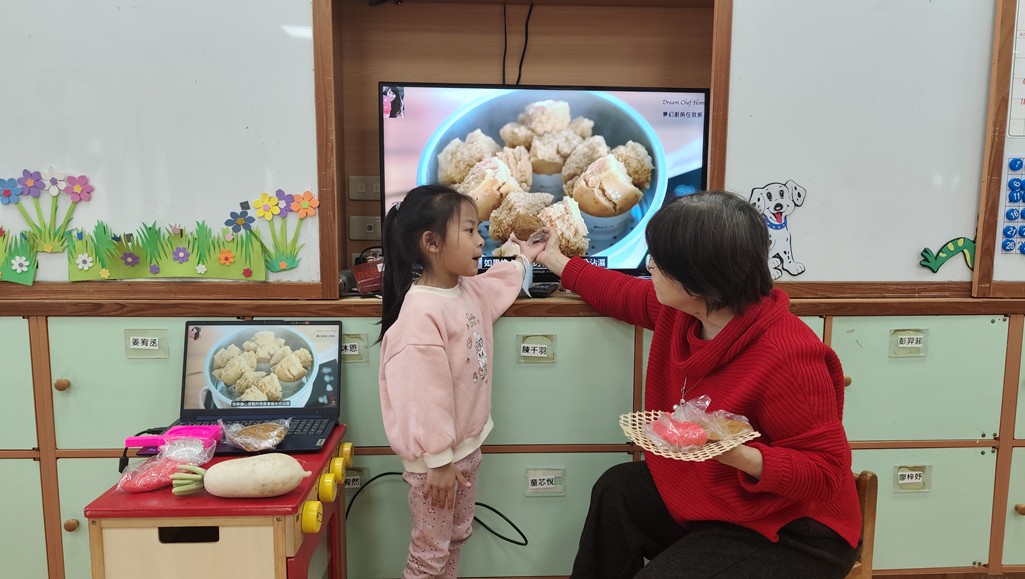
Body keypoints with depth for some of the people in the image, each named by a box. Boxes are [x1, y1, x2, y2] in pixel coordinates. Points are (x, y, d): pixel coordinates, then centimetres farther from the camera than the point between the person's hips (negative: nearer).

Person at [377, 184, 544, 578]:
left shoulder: (469, 290, 1)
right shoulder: (422, 311, -28)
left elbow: (499, 284, 28)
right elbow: (424, 395, -28)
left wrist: (525, 259, 36)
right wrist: (438, 461, -24)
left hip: (467, 443, 9)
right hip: (436, 456, -9)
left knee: (457, 535, 23)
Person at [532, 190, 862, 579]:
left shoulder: (787, 357, -31)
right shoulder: (686, 310, -7)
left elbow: (827, 472, -25)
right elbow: (625, 296, 13)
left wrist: (738, 455, -41)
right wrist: (556, 261, 22)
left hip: (790, 534, -8)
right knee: (616, 491, 4)